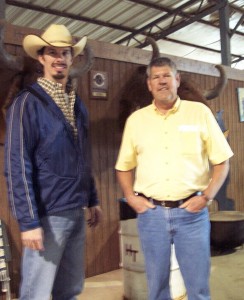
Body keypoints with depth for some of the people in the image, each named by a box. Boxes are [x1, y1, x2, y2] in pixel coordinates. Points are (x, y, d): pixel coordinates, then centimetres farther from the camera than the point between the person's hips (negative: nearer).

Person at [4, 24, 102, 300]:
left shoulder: (77, 104, 12)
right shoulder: (27, 103, -10)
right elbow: (17, 166, -14)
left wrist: (92, 200, 15)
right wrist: (28, 221, -18)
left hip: (76, 213, 7)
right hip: (47, 215, -6)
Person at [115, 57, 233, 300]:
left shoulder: (200, 112, 1)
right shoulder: (135, 120, 6)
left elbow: (221, 162, 3)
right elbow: (124, 167, 13)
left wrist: (206, 197, -8)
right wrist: (131, 197, 0)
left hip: (191, 211, -1)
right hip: (151, 213, 2)